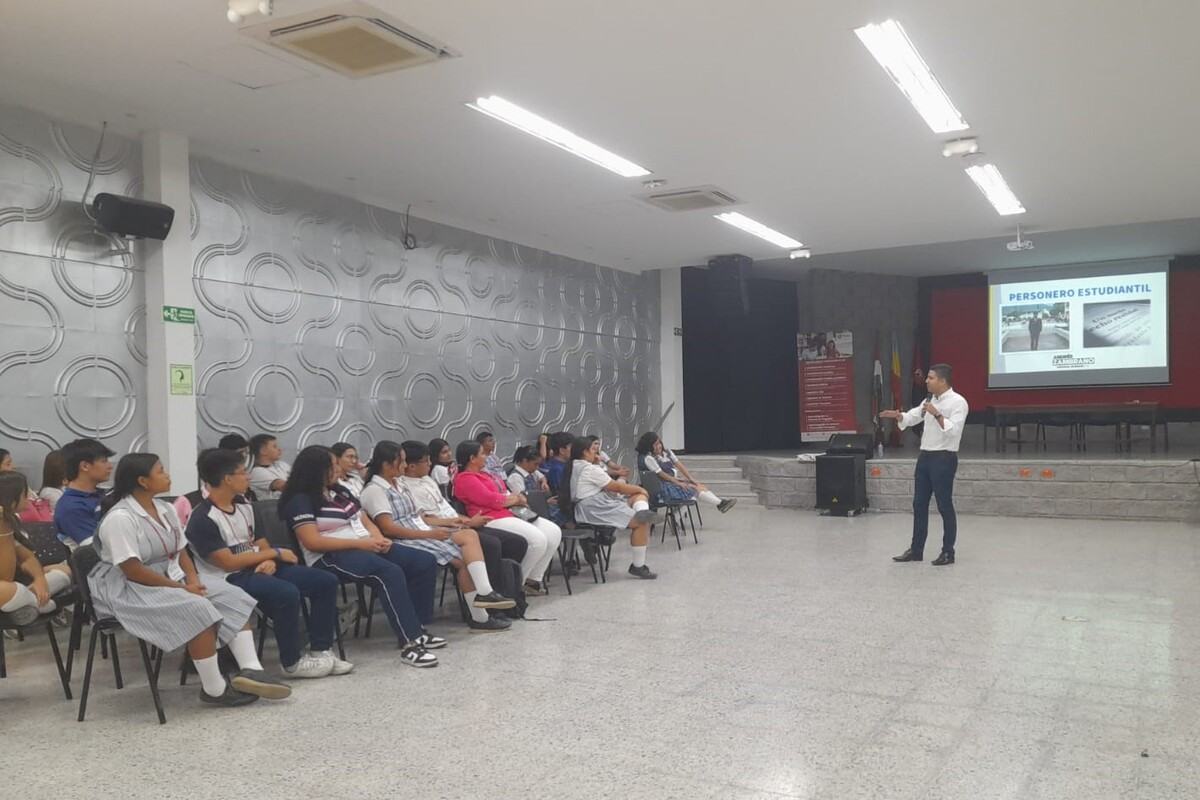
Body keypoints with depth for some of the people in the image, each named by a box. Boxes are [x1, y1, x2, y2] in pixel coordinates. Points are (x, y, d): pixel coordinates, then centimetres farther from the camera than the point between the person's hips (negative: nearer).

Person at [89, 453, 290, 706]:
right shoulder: (120, 518, -18)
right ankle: (214, 689, -22)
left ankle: (250, 669, -21)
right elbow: (133, 571, -23)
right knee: (197, 608, -32)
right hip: (127, 589, -9)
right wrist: (181, 588, -20)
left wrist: (193, 580, -9)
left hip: (168, 579, 9)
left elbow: (181, 552, 11)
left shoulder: (164, 510, 9)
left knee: (232, 597, -9)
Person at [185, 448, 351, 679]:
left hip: (257, 568, 8)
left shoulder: (243, 505, 10)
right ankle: (292, 662, -16)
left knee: (326, 581, -4)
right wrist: (275, 553, -12)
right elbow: (229, 563, -19)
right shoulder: (203, 519, -15)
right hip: (228, 580, -8)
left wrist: (270, 561, -10)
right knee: (287, 593, -34)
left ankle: (320, 650, 1)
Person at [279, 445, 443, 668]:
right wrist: (359, 543, -19)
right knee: (390, 573, -35)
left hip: (366, 547, 9)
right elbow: (312, 542, -17)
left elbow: (366, 522, 20)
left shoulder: (340, 492, 19)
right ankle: (409, 643, -36)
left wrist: (379, 539, -4)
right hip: (331, 556, -9)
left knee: (425, 562, -5)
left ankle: (417, 628, -1)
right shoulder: (301, 500, -6)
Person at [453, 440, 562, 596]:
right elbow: (490, 499, -15)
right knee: (538, 539, -27)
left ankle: (534, 579, 2)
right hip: (493, 520, -11)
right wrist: (514, 499, -1)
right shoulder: (465, 479, -7)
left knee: (554, 532, -2)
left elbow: (503, 494, 25)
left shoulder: (483, 475, 26)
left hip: (509, 514, 11)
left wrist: (516, 499, 3)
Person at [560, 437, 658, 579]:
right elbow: (617, 487, -10)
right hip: (596, 510, -11)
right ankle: (638, 566, -14)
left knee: (639, 495, 6)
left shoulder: (573, 466, 16)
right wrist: (640, 489, 2)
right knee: (641, 522, -12)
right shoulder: (590, 469, -15)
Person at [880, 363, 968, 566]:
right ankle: (916, 550, 19)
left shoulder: (958, 402, -12)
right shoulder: (930, 400, 13)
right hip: (925, 455, 8)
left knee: (944, 505, 0)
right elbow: (912, 417, 19)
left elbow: (954, 430, -23)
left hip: (944, 458, -8)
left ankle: (948, 552, 11)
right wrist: (898, 416, -1)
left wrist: (937, 414, -30)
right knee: (919, 504, 10)